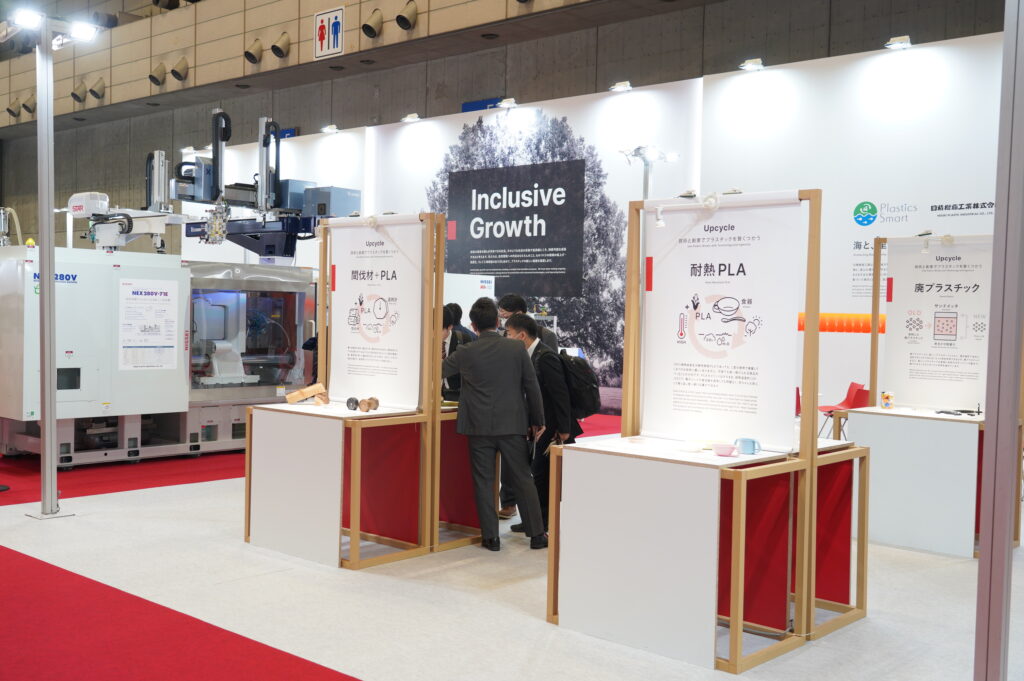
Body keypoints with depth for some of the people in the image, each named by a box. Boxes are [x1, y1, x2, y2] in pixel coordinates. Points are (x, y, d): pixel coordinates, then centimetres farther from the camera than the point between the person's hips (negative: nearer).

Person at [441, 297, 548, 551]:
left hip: (479, 426, -1)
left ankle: (491, 537, 9)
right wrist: (537, 421, 10)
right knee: (522, 479, 9)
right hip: (513, 425, 1)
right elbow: (532, 387, 0)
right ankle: (537, 534, 13)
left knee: (483, 481, 7)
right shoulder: (517, 348, -3)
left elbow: (438, 372, 8)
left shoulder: (466, 353, -5)